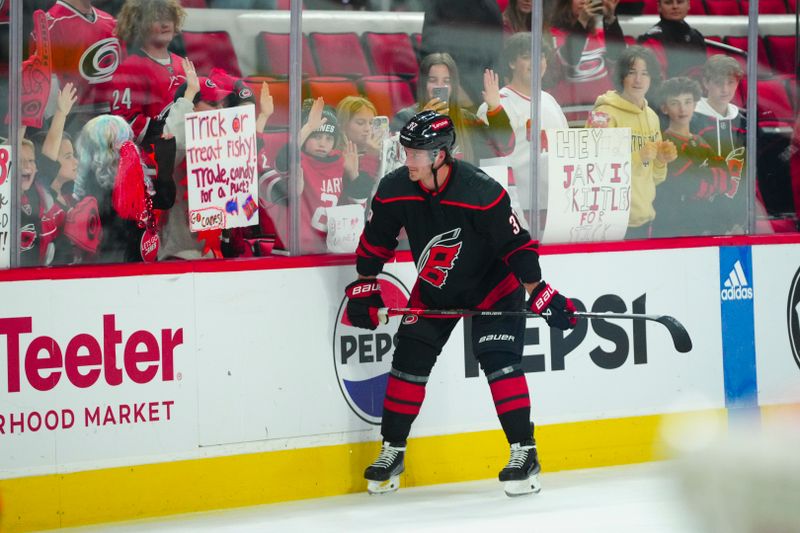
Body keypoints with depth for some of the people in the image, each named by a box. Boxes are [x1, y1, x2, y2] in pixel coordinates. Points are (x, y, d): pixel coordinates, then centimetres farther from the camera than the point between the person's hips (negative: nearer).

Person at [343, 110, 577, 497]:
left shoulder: (482, 193, -31)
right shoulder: (394, 190, -16)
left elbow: (516, 245, -24)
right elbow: (375, 241, 1)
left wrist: (541, 294, -25)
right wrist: (363, 289, 4)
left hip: (492, 288, -5)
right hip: (434, 291, 5)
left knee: (500, 361, -18)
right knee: (409, 362, 0)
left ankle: (524, 452, -11)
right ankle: (392, 451, 13)